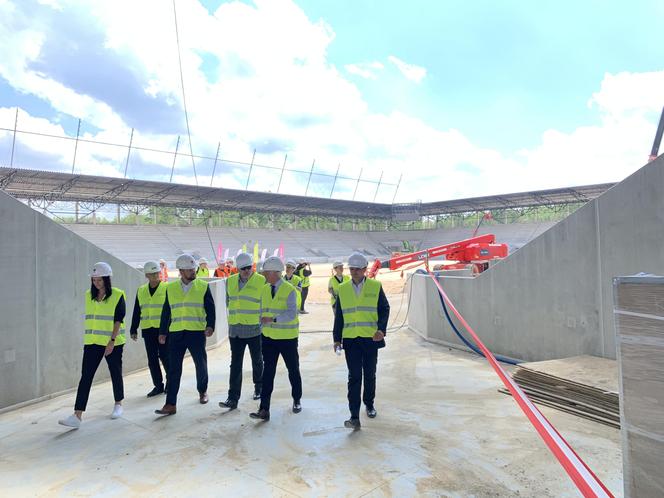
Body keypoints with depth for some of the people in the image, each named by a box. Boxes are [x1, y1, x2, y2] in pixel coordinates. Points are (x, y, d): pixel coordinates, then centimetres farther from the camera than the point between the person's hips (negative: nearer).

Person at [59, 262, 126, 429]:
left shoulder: (118, 296, -9)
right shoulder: (89, 295, 7)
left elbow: (118, 320, -13)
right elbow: (89, 318, 16)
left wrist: (112, 341, -18)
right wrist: (89, 337, 16)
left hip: (113, 343, -4)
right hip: (92, 342, 4)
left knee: (115, 373, 11)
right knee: (86, 376, -3)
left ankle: (118, 404, 30)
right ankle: (77, 416, -2)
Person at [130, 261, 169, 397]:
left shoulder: (167, 288, -3)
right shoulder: (141, 291, 10)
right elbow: (137, 312, 15)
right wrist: (133, 329, 12)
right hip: (147, 330, 4)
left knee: (164, 356, -4)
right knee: (152, 359, 8)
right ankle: (158, 386, 18)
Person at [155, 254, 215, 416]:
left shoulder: (203, 286, 0)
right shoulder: (170, 288, 7)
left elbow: (210, 309, -1)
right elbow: (166, 312, 12)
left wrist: (210, 325, -15)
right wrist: (162, 332, 12)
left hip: (197, 333, -1)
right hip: (176, 334, 2)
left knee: (201, 364, 11)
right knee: (173, 369, 0)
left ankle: (202, 391, 36)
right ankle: (170, 404, 5)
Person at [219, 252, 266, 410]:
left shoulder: (262, 281, -7)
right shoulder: (230, 281, 6)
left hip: (255, 329, -2)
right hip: (235, 330, 3)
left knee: (257, 362, 15)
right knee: (235, 364, 2)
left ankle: (259, 388, 37)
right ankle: (233, 398, 5)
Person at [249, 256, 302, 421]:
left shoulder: (289, 290, -14)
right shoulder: (265, 289, 4)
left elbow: (291, 313, -24)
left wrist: (273, 318, -35)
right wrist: (262, 325, 9)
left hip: (287, 338, -4)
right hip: (269, 337, 4)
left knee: (293, 370, 13)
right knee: (268, 372, 1)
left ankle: (297, 400, 34)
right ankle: (264, 409, 3)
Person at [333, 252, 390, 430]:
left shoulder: (375, 286, -1)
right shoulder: (342, 289, 4)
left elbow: (384, 309, 0)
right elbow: (339, 315, 7)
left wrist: (381, 329, -16)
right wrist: (337, 338, 4)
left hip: (371, 338, 0)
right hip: (351, 340, 0)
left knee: (369, 375, 15)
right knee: (354, 377, -3)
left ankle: (369, 404, 38)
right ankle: (354, 417, -1)